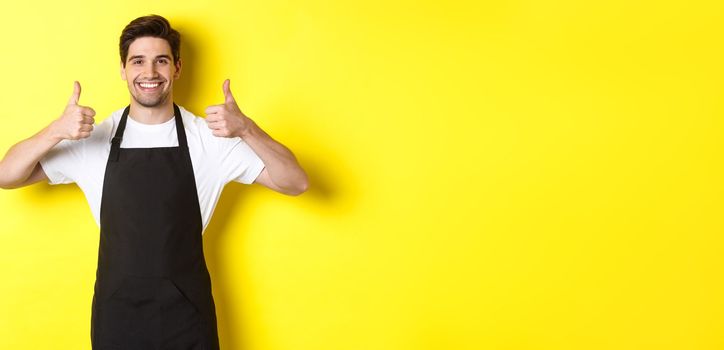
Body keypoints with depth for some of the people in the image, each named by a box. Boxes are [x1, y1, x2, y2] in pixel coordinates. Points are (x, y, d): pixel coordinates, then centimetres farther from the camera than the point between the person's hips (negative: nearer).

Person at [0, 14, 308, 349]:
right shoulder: (93, 138, -2)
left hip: (188, 313, 0)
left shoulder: (209, 137, -5)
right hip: (116, 313, 1)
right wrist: (55, 131, -22)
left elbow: (295, 183, -9)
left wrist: (246, 129, -26)